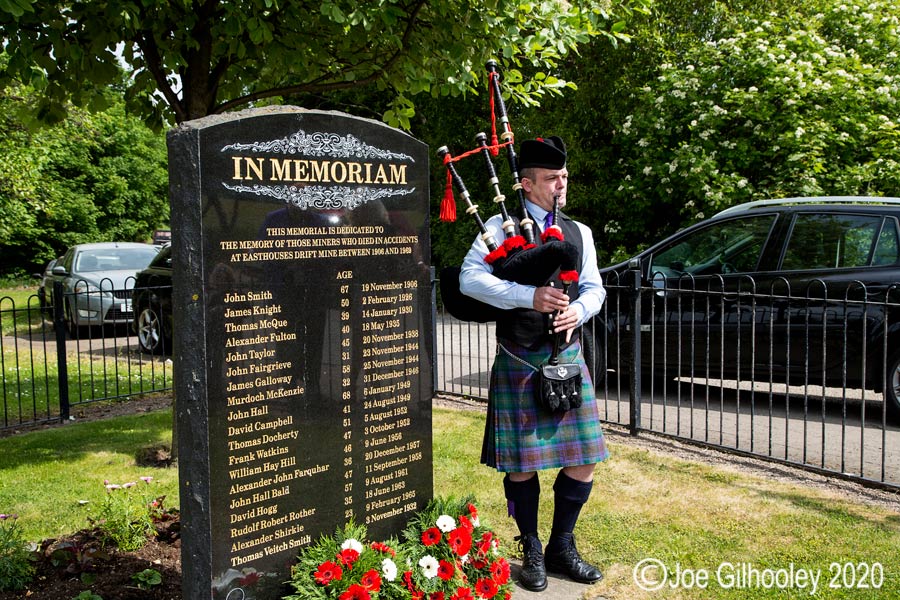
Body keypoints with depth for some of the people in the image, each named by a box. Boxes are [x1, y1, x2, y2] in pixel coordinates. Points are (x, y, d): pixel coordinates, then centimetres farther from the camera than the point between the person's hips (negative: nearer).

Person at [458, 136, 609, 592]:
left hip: (567, 357, 4)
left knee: (583, 460, 5)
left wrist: (577, 310, -11)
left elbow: (594, 288, 12)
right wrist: (529, 296, -22)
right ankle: (532, 551, 24)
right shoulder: (502, 225, -2)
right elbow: (469, 279, -12)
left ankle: (562, 547, 25)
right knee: (521, 464, 4)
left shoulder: (579, 232, 12)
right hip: (518, 362, -4)